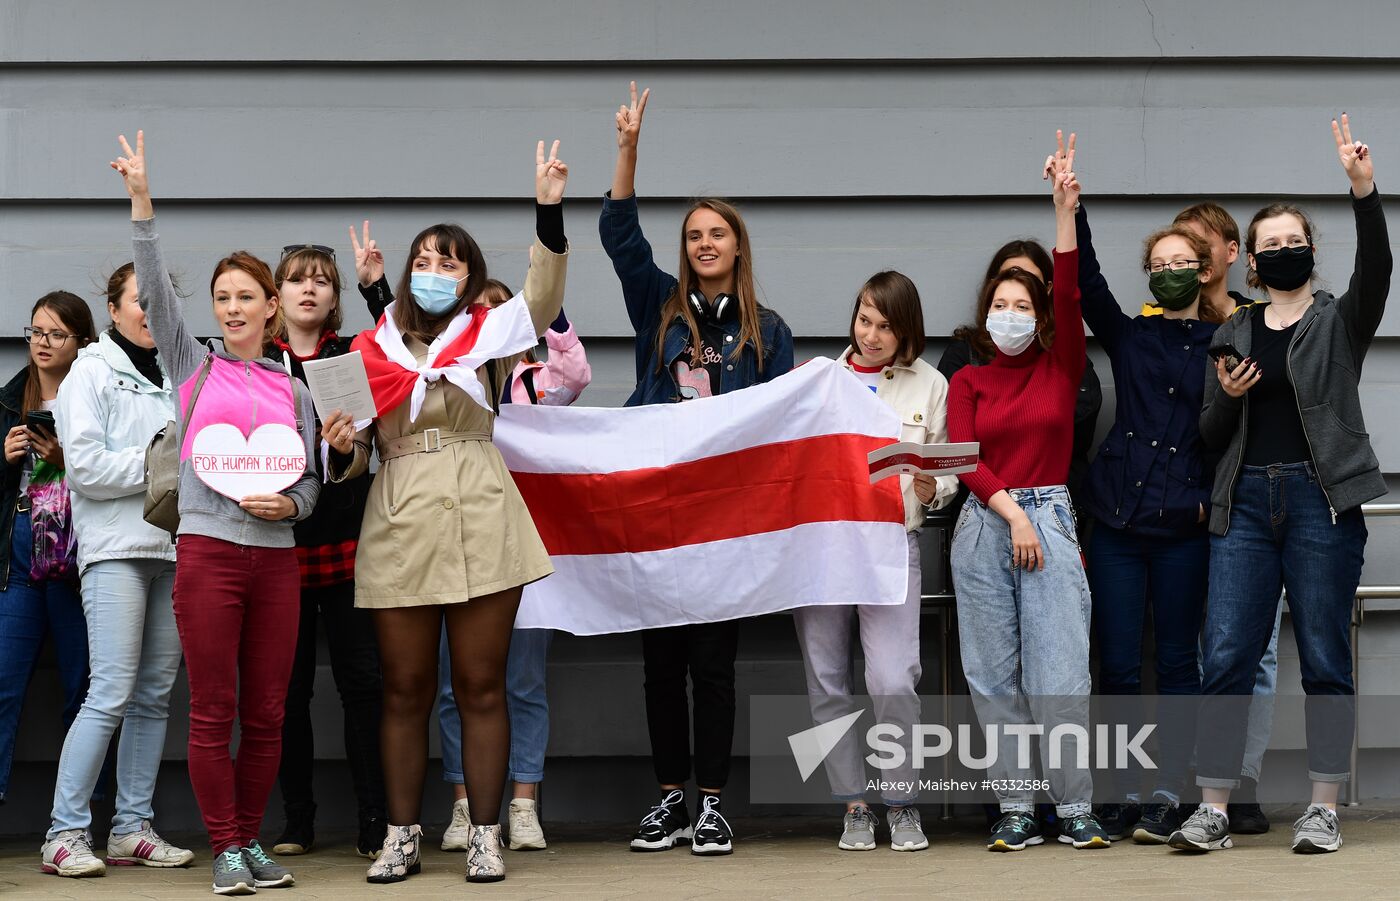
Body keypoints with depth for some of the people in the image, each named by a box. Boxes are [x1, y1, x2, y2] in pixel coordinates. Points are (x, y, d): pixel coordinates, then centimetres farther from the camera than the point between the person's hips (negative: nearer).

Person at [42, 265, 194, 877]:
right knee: (112, 694, -12)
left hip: (171, 548, 6)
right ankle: (65, 833, -6)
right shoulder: (92, 373, 1)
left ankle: (132, 827, 11)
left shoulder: (173, 376, 18)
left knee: (155, 694, 5)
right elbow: (84, 466, -9)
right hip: (116, 549, -6)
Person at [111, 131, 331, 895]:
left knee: (266, 714, 5)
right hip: (208, 551, -2)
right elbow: (154, 290, -3)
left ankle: (251, 839, 18)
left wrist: (287, 503, -9)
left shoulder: (294, 390, 14)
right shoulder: (194, 365, 8)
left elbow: (310, 480, 14)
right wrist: (141, 202, -11)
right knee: (213, 712, -2)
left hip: (276, 556, 3)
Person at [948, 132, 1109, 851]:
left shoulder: (1061, 368, 10)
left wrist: (1066, 207, -11)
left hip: (1049, 521, -1)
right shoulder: (968, 382, 11)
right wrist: (1012, 514, -12)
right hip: (982, 526, 1)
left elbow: (1068, 294, -4)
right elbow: (963, 459, 0)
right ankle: (1015, 810, 8)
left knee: (1059, 672, -6)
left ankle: (1075, 810, 2)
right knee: (995, 676, 2)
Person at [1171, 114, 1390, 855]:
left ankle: (1323, 810, 8)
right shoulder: (1233, 334, 15)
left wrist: (1364, 191, -29)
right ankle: (1213, 812, 1)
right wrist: (1226, 397, -7)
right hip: (1246, 502, 3)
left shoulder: (1340, 320, 6)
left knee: (1324, 659, 0)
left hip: (1322, 501, -3)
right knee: (1225, 658, -2)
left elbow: (1376, 269, -16)